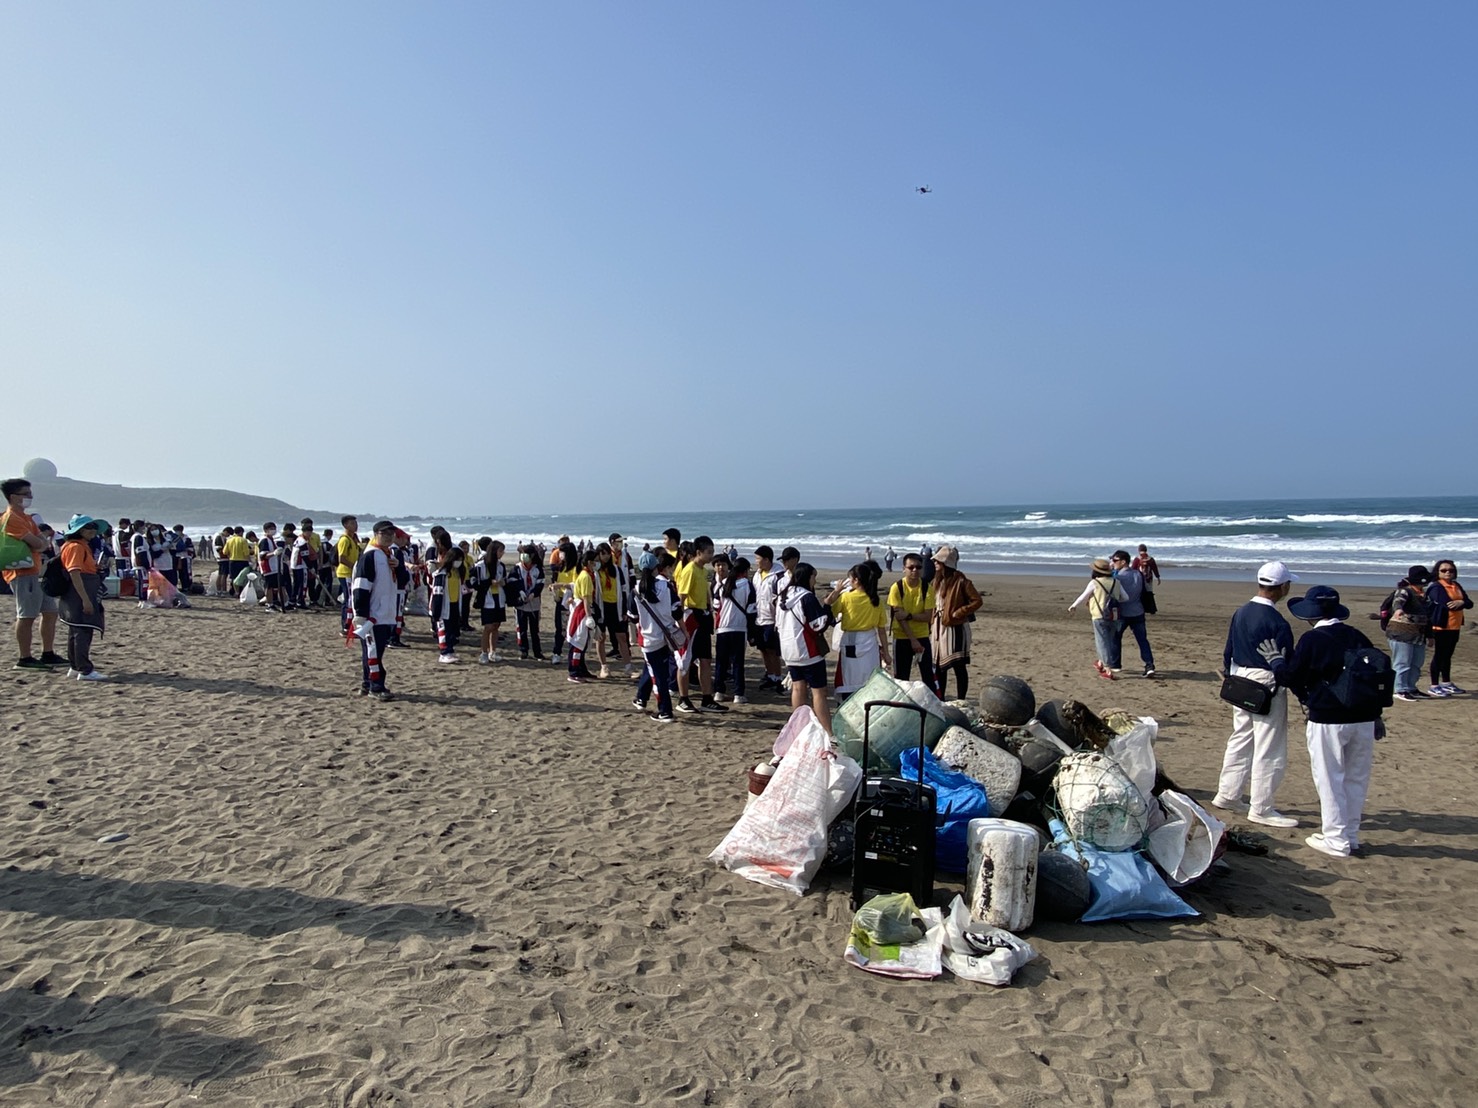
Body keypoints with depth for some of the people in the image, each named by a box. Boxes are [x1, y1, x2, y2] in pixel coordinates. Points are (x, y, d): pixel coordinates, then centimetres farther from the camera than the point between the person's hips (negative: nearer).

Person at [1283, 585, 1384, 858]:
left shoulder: (1312, 639, -9)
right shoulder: (1357, 637, 7)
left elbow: (1294, 678, -4)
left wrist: (1308, 700, 18)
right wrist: (1376, 716, 19)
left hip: (1328, 720, -6)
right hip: (1363, 719, 6)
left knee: (1330, 780, 4)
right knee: (1356, 779, 14)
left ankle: (1336, 841, 8)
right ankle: (1351, 838, 23)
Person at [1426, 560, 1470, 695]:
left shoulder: (1457, 586, 15)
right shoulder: (1436, 587, -8)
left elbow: (1470, 603, 5)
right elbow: (1446, 604, -21)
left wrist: (1461, 602, -16)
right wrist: (1460, 604, -6)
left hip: (1455, 627, 7)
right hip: (1441, 626, -7)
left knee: (1448, 655, 15)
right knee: (1439, 655, -3)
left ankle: (1446, 683, 25)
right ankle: (1434, 686, 1)